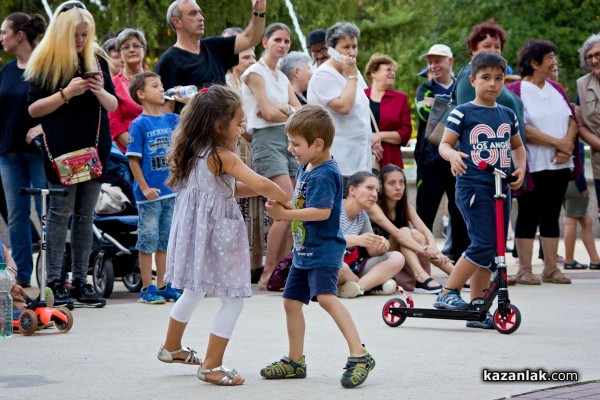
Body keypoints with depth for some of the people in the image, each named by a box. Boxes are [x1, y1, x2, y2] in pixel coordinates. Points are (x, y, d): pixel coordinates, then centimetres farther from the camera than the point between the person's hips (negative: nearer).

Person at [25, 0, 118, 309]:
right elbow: (33, 109, -4)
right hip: (60, 151, -4)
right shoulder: (45, 62, -2)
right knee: (61, 213, -4)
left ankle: (80, 281, 9)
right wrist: (66, 93, -16)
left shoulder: (97, 60, 10)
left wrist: (100, 92, -9)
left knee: (85, 216, 5)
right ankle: (55, 283, -1)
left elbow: (113, 106, 13)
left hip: (95, 147, 4)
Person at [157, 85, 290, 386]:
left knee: (194, 290, 28)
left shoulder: (195, 152, 8)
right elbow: (262, 185, -24)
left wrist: (262, 191, 4)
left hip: (196, 232, 10)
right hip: (214, 235, -10)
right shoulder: (222, 157, -18)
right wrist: (286, 201, -7)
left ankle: (171, 348, 43)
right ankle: (211, 366, -1)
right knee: (233, 299, -2)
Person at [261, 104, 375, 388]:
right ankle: (295, 362, 28)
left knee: (325, 296, -27)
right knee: (291, 301, 15)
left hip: (323, 250, -11)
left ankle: (359, 355, -29)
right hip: (303, 250, 11)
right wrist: (282, 208, 4)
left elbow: (322, 211, -31)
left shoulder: (324, 174, -20)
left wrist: (285, 213, -26)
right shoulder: (305, 168, 9)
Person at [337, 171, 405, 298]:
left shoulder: (362, 216, 12)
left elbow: (372, 251, 12)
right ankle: (371, 285, -11)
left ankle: (358, 287, -25)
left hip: (352, 266, 8)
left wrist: (381, 246, -14)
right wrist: (356, 240, -37)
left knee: (397, 258, -5)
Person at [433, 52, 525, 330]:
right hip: (473, 185, -6)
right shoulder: (463, 113, -3)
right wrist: (452, 155, -25)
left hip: (501, 187, 6)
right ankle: (447, 293, -5)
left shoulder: (507, 115, 14)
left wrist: (520, 167, 10)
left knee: (491, 250, 7)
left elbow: (517, 146, 27)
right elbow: (444, 143, -3)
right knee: (484, 245, -17)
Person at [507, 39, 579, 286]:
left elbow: (572, 119, 9)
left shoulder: (556, 89, 14)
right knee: (528, 216, -2)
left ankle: (551, 268, 13)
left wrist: (567, 146, -11)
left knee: (551, 215, 9)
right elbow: (520, 128, -15)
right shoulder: (516, 90, -6)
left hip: (559, 164, 6)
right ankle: (524, 270, 3)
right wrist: (557, 142, -16)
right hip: (532, 166, -6)